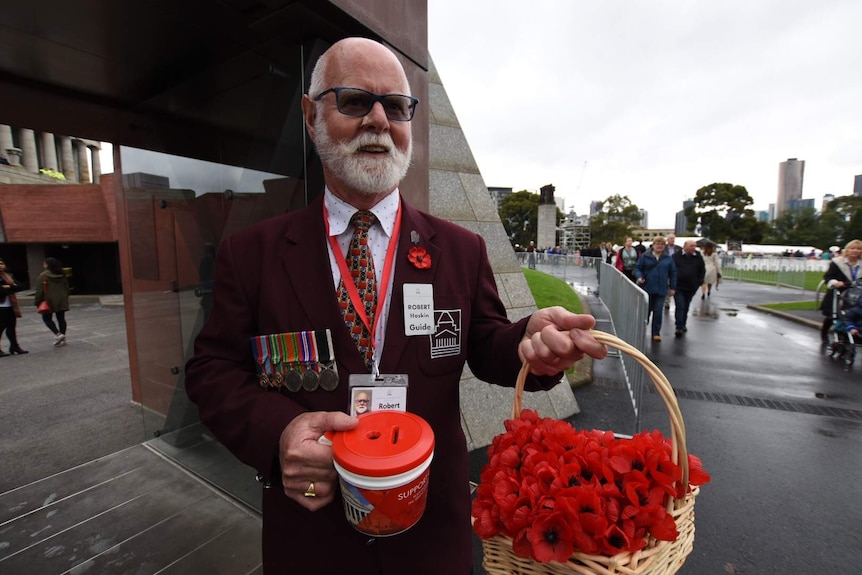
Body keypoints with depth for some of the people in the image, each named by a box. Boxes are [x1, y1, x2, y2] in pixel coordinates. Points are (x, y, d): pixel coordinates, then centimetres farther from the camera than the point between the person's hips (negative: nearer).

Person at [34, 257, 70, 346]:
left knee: (47, 318, 7)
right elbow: (67, 287, 14)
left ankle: (58, 334, -10)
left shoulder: (43, 275, -10)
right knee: (61, 318, 7)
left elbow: (39, 290, -10)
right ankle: (62, 338, 9)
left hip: (49, 301, -5)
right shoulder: (62, 275, 7)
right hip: (62, 301, 5)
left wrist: (37, 301, -2)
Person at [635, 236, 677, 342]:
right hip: (647, 288, -1)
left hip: (661, 290, 1)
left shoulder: (668, 258, 6)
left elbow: (673, 273, 10)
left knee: (658, 312, 1)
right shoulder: (645, 256, 0)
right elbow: (638, 268, 2)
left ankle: (656, 333, 11)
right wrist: (639, 277, -18)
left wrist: (672, 287, 6)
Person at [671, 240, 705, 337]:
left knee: (686, 307, 14)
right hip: (678, 287, -4)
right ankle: (679, 327, -7)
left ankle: (683, 325, 28)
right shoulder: (676, 256, -4)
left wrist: (699, 282, 3)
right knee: (680, 306, -10)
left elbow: (702, 270, 13)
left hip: (691, 288, 4)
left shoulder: (698, 257, 5)